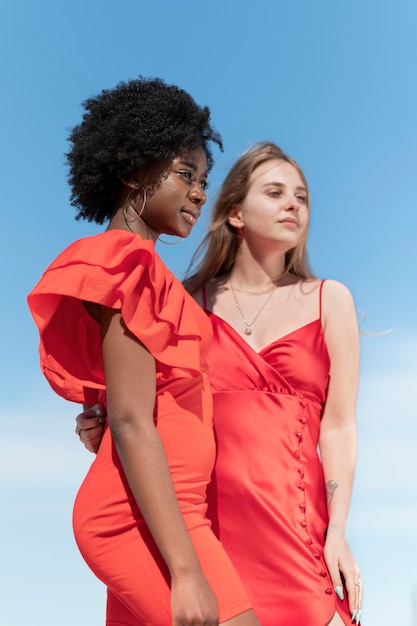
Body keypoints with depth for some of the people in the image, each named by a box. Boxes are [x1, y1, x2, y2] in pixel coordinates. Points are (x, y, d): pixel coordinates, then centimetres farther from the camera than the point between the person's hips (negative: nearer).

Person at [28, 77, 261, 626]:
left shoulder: (145, 277, 18)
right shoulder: (127, 267, -9)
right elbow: (131, 425, -18)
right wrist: (187, 572, -21)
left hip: (137, 516, 9)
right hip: (149, 518, -9)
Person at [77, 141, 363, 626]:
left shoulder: (329, 301, 9)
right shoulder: (191, 302, 10)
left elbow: (338, 426, 3)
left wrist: (337, 532, -5)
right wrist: (101, 431, -4)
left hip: (293, 513, 0)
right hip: (202, 514, 1)